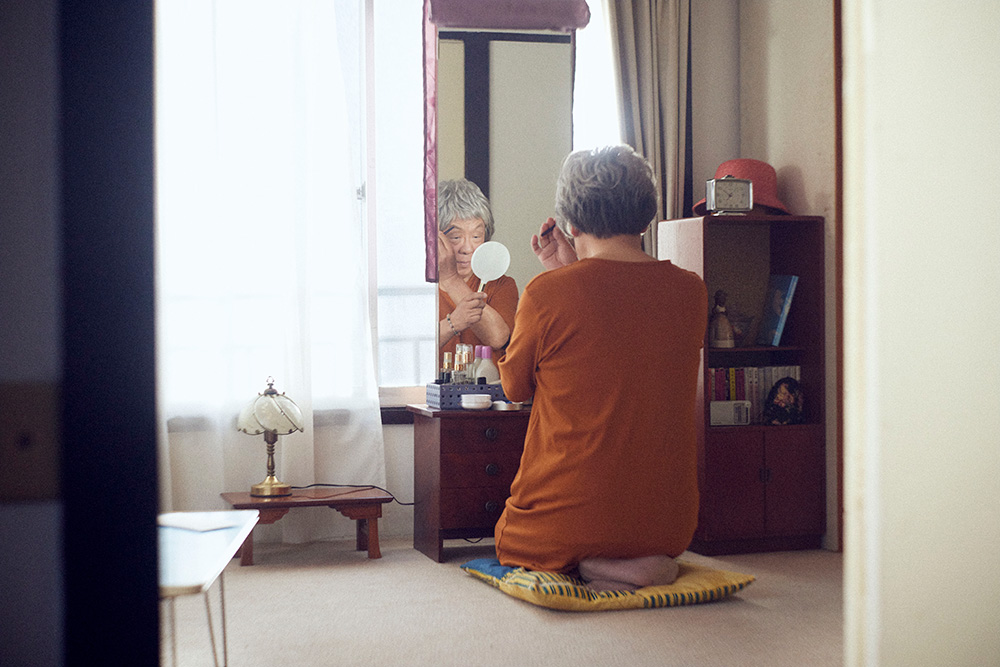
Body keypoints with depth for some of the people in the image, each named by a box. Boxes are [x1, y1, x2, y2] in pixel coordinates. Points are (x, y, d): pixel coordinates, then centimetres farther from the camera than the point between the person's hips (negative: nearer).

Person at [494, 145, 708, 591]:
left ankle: (584, 565, 0)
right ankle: (646, 562, 6)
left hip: (566, 522, -5)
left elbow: (515, 387, 3)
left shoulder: (548, 292, -16)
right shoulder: (691, 291, -3)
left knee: (509, 539, 28)